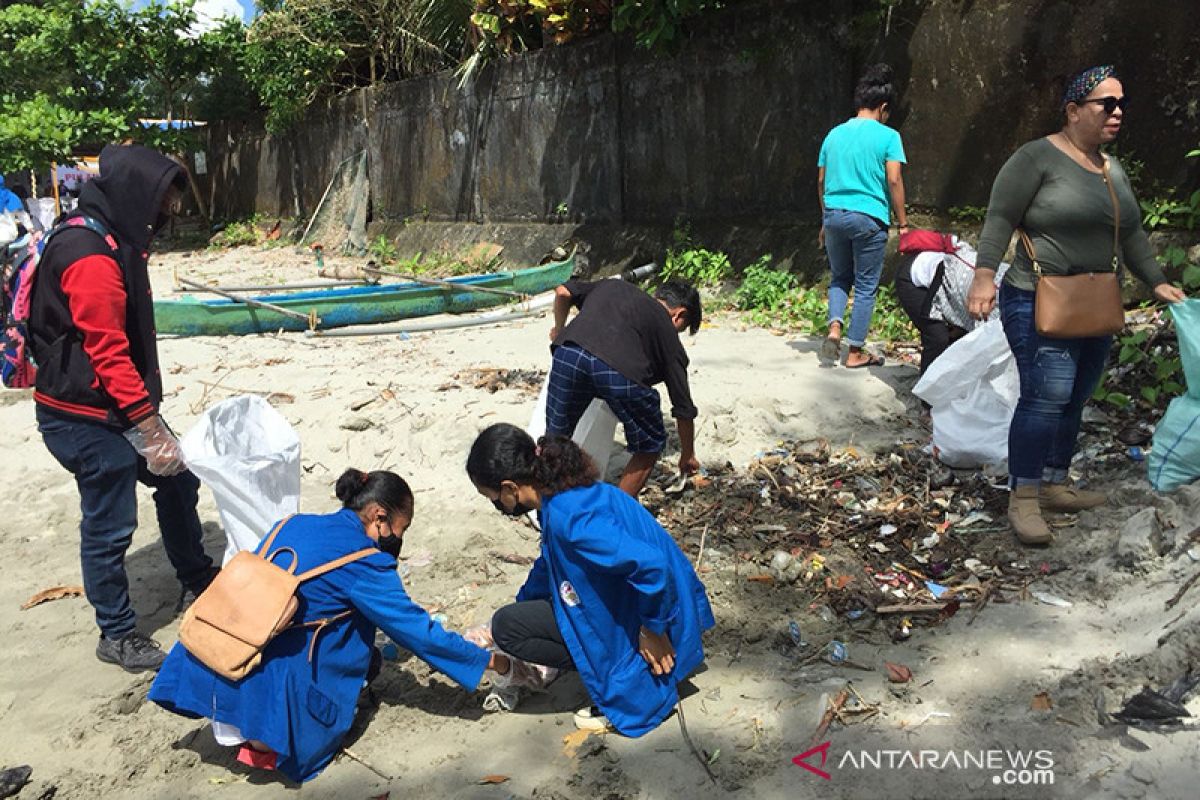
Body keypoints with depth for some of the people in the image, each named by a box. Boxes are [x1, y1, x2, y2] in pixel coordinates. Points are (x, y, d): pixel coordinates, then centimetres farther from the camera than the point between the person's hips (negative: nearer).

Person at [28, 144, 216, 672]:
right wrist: (149, 426, -24)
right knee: (110, 526, 2)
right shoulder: (91, 258, -22)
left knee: (178, 483, 19)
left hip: (117, 408, 10)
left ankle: (198, 580, 37)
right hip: (86, 418, -10)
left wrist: (149, 418, 21)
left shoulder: (111, 244, 11)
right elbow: (108, 351, -26)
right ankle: (117, 636, 19)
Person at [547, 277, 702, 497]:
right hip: (621, 371, -3)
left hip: (569, 353, 3)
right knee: (650, 446, 22)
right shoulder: (668, 334, 28)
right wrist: (688, 457, 44)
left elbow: (563, 292, 26)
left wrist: (559, 330, 45)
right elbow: (684, 410, 30)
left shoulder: (613, 286, 37)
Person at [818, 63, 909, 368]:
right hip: (868, 217, -4)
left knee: (839, 278, 22)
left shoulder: (835, 134, 11)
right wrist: (903, 223, -2)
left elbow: (821, 181, 13)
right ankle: (856, 352, 11)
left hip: (834, 214, 4)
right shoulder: (888, 136, -3)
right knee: (866, 286, 7)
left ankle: (834, 328, -1)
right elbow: (894, 180, -9)